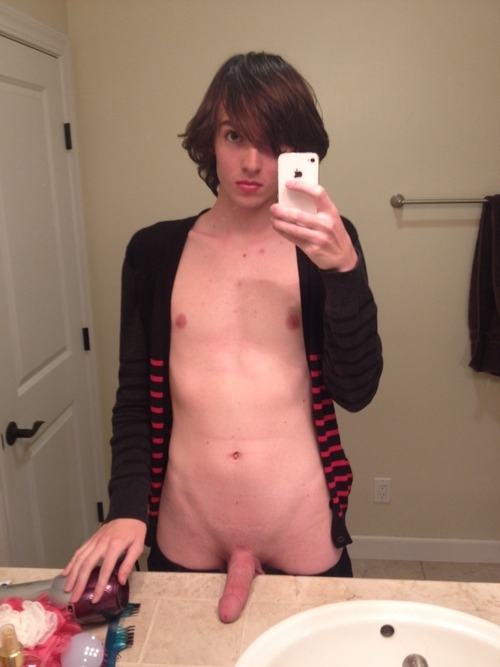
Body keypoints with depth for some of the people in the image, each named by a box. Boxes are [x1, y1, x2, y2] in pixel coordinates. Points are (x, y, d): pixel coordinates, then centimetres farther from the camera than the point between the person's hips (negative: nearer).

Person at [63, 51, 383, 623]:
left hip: (304, 536, 0)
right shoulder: (155, 251, -1)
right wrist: (127, 507, -8)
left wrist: (344, 268, -21)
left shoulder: (325, 245, -3)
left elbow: (355, 391, -10)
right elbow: (134, 398, 2)